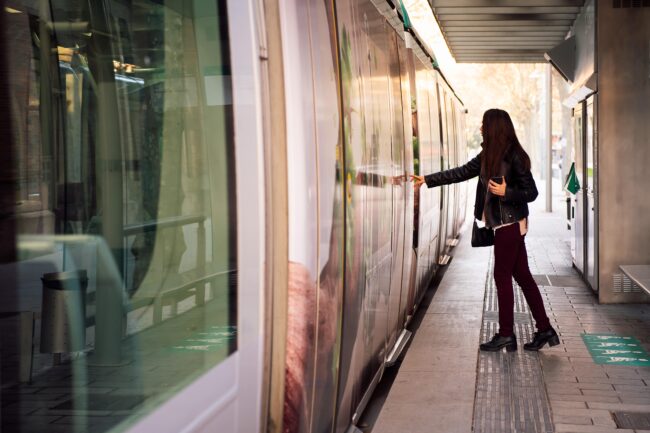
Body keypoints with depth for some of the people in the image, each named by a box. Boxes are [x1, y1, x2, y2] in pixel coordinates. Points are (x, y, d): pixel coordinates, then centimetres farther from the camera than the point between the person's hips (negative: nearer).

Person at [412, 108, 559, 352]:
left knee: (502, 276, -2)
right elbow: (461, 173, 17)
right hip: (504, 224, 8)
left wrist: (505, 192, -25)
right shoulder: (489, 156, 11)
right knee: (522, 276, 9)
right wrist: (427, 180, 17)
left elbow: (531, 192, -11)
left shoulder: (514, 157, -14)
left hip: (510, 224, -8)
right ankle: (545, 330, 14)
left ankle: (506, 334, 7)